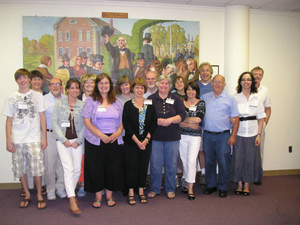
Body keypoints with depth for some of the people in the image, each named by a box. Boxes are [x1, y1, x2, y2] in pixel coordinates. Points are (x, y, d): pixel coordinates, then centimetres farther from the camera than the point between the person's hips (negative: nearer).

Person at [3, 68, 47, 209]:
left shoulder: (37, 96, 4)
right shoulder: (11, 98, 7)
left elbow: (42, 117, 5)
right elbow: (9, 121, 8)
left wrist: (44, 137, 0)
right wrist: (8, 141, 2)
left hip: (34, 139, -2)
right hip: (17, 140, 2)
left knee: (37, 169, -3)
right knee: (20, 169, 9)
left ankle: (39, 195, 14)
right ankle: (27, 195, 26)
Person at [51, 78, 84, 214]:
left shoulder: (82, 105, 6)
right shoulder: (59, 103, 3)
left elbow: (84, 125, 4)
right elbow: (54, 122, -1)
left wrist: (78, 141, -5)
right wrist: (64, 140, -8)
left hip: (77, 141, 2)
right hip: (62, 140, -2)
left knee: (77, 169, 3)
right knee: (68, 168, -12)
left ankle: (70, 192, 26)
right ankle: (72, 200, -10)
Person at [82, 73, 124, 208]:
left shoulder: (117, 102, 12)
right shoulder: (90, 101, 2)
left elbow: (121, 121, 14)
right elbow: (86, 121, -6)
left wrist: (118, 132, -7)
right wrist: (101, 135, -15)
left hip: (114, 141, 2)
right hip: (95, 141, -2)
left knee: (113, 169, 5)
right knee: (95, 169, 3)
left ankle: (109, 196, 23)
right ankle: (98, 197, 20)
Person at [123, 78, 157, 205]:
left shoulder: (150, 105, 5)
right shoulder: (128, 105, -2)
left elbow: (154, 123, 0)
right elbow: (126, 125, -8)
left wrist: (146, 140, -10)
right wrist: (137, 141, -13)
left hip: (146, 142, 2)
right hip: (131, 142, -2)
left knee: (143, 166, 9)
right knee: (131, 167, 4)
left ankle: (141, 191, 22)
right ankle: (131, 192, 17)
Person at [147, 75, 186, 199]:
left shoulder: (176, 99, 8)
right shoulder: (151, 99, 6)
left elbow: (182, 115, -2)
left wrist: (170, 120, -16)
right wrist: (157, 121, -17)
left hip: (172, 137, 1)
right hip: (155, 137, -1)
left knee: (171, 164, 8)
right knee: (155, 164, 5)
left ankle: (170, 189, 24)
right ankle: (154, 189, 21)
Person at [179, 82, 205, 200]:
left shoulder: (201, 103, 3)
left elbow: (198, 119, -11)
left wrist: (183, 119, -4)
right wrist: (190, 124, -12)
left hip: (195, 136, -2)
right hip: (182, 135, 3)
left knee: (191, 160, -9)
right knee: (184, 160, 8)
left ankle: (190, 188, -3)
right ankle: (187, 182, 24)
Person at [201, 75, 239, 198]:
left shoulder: (230, 99, 3)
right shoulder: (204, 97, 11)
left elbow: (235, 118, 1)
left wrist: (233, 136, -4)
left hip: (223, 136, -2)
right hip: (207, 135, 3)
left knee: (223, 162, 1)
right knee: (209, 161, 10)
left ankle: (223, 188, 16)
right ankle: (210, 185, 24)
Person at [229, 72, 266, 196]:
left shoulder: (257, 98, 6)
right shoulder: (234, 98, 2)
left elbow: (260, 118, 6)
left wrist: (259, 134, -2)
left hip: (252, 133, 1)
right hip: (238, 133, -1)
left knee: (250, 158, 5)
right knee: (238, 158, 3)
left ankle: (247, 185, 21)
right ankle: (239, 184, 19)